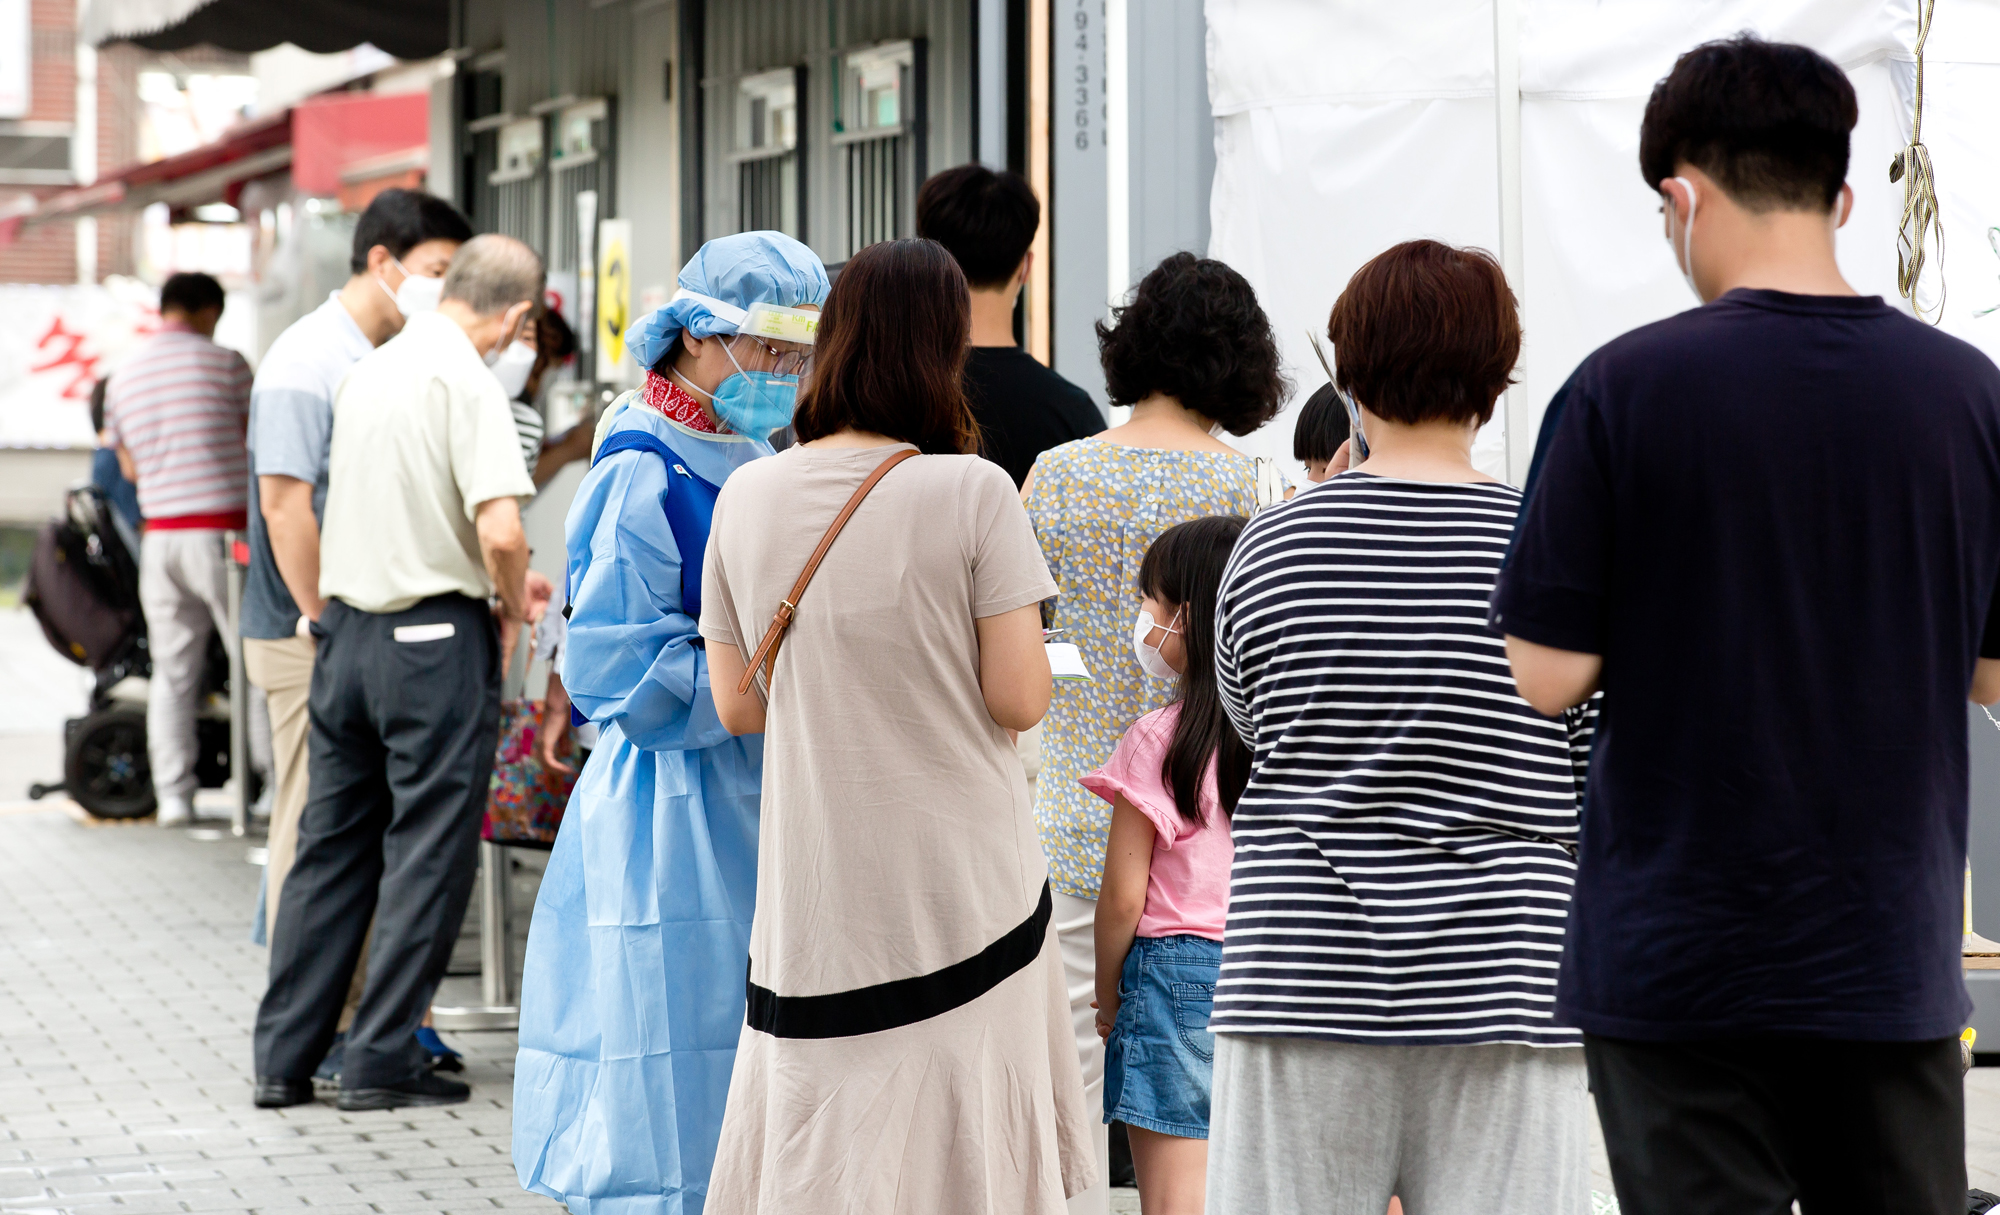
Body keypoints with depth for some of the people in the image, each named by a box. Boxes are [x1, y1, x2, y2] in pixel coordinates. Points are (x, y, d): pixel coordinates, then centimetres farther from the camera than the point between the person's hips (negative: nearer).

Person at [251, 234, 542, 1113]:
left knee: (331, 842, 12)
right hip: (434, 636, -7)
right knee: (427, 850, 2)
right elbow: (500, 530, -23)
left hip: (344, 628, 7)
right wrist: (514, 608, -4)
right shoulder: (468, 382, -14)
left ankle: (284, 1056, 14)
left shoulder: (367, 371, 11)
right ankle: (382, 1060, 3)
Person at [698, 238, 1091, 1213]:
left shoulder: (747, 497, 1)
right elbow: (1019, 699, -10)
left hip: (815, 902, 3)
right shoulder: (971, 492, -10)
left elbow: (737, 708, 7)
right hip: (964, 890, -3)